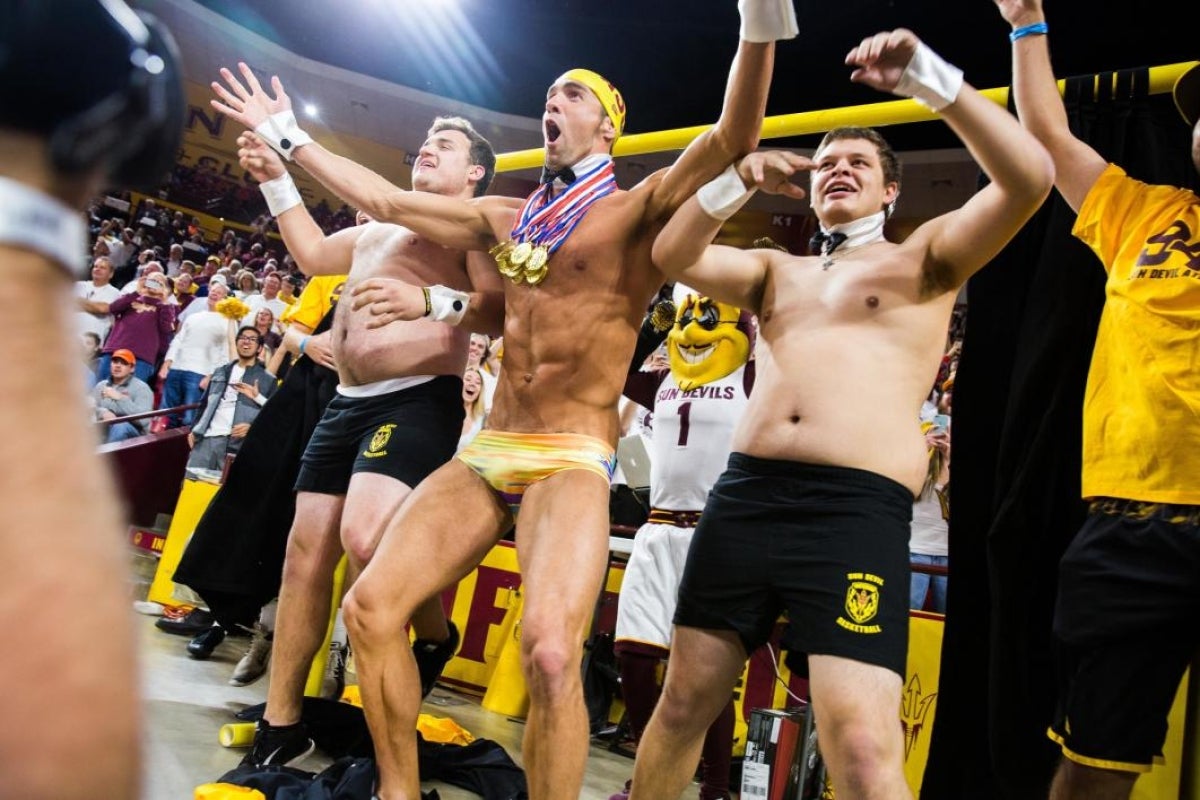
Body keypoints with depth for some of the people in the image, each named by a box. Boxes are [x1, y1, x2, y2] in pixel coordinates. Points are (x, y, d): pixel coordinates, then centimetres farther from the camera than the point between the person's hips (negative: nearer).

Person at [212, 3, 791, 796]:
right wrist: (287, 135, 29)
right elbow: (387, 201, 24)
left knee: (550, 654, -27)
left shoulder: (637, 211, 0)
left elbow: (732, 139, -16)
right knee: (370, 607, -2)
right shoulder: (506, 217, 18)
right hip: (485, 454, 6)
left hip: (571, 463, -6)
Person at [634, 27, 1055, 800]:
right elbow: (671, 256, 12)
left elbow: (1030, 178, -3)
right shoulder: (775, 270, 23)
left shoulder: (924, 257, 12)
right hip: (744, 494, 5)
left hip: (857, 509, -4)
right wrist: (738, 181, -1)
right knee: (685, 701, 11)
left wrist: (929, 78, -8)